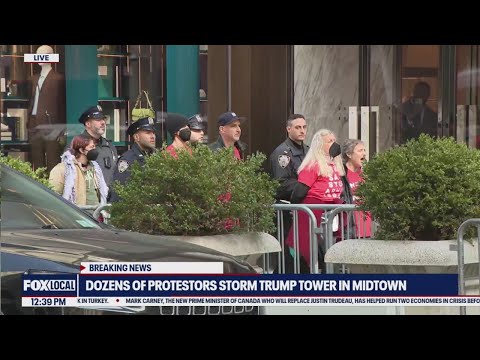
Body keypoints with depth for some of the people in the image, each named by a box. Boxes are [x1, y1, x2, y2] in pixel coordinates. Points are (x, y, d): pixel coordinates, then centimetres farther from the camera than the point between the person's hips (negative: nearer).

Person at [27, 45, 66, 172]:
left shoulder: (58, 78, -4)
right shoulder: (35, 78, 17)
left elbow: (60, 104, -6)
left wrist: (60, 130, -10)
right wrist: (29, 123, 10)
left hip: (50, 125, -7)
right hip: (35, 125, 7)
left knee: (52, 161, -5)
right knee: (37, 162, 9)